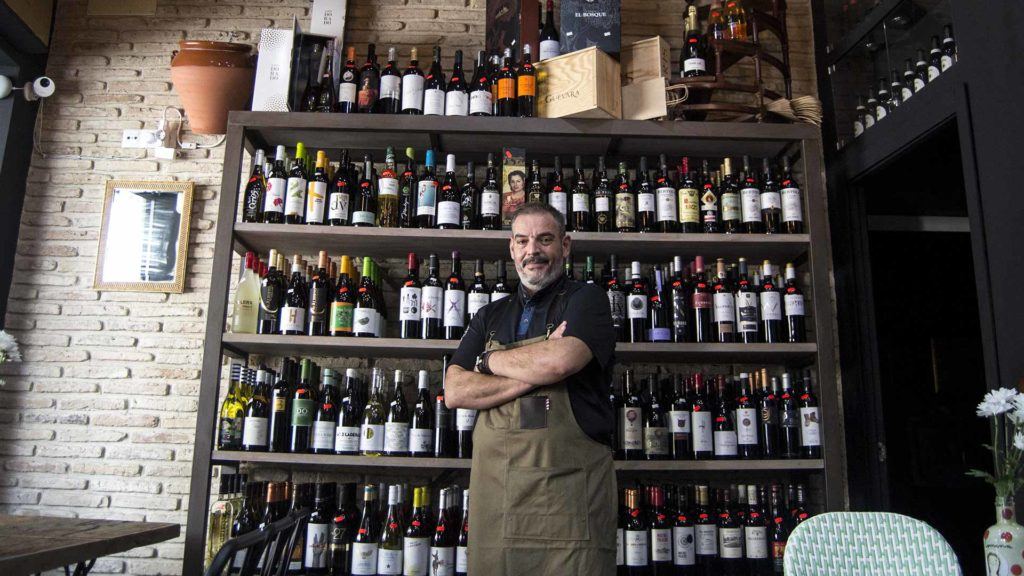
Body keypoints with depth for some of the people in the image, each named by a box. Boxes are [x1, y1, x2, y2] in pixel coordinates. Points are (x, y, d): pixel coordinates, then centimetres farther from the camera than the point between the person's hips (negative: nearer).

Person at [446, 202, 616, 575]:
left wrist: (490, 360, 0)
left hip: (568, 491, -4)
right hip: (492, 490, 4)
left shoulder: (585, 300, 3)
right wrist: (535, 372, -9)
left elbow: (560, 361, -18)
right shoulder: (490, 317, 16)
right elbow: (454, 392, 3)